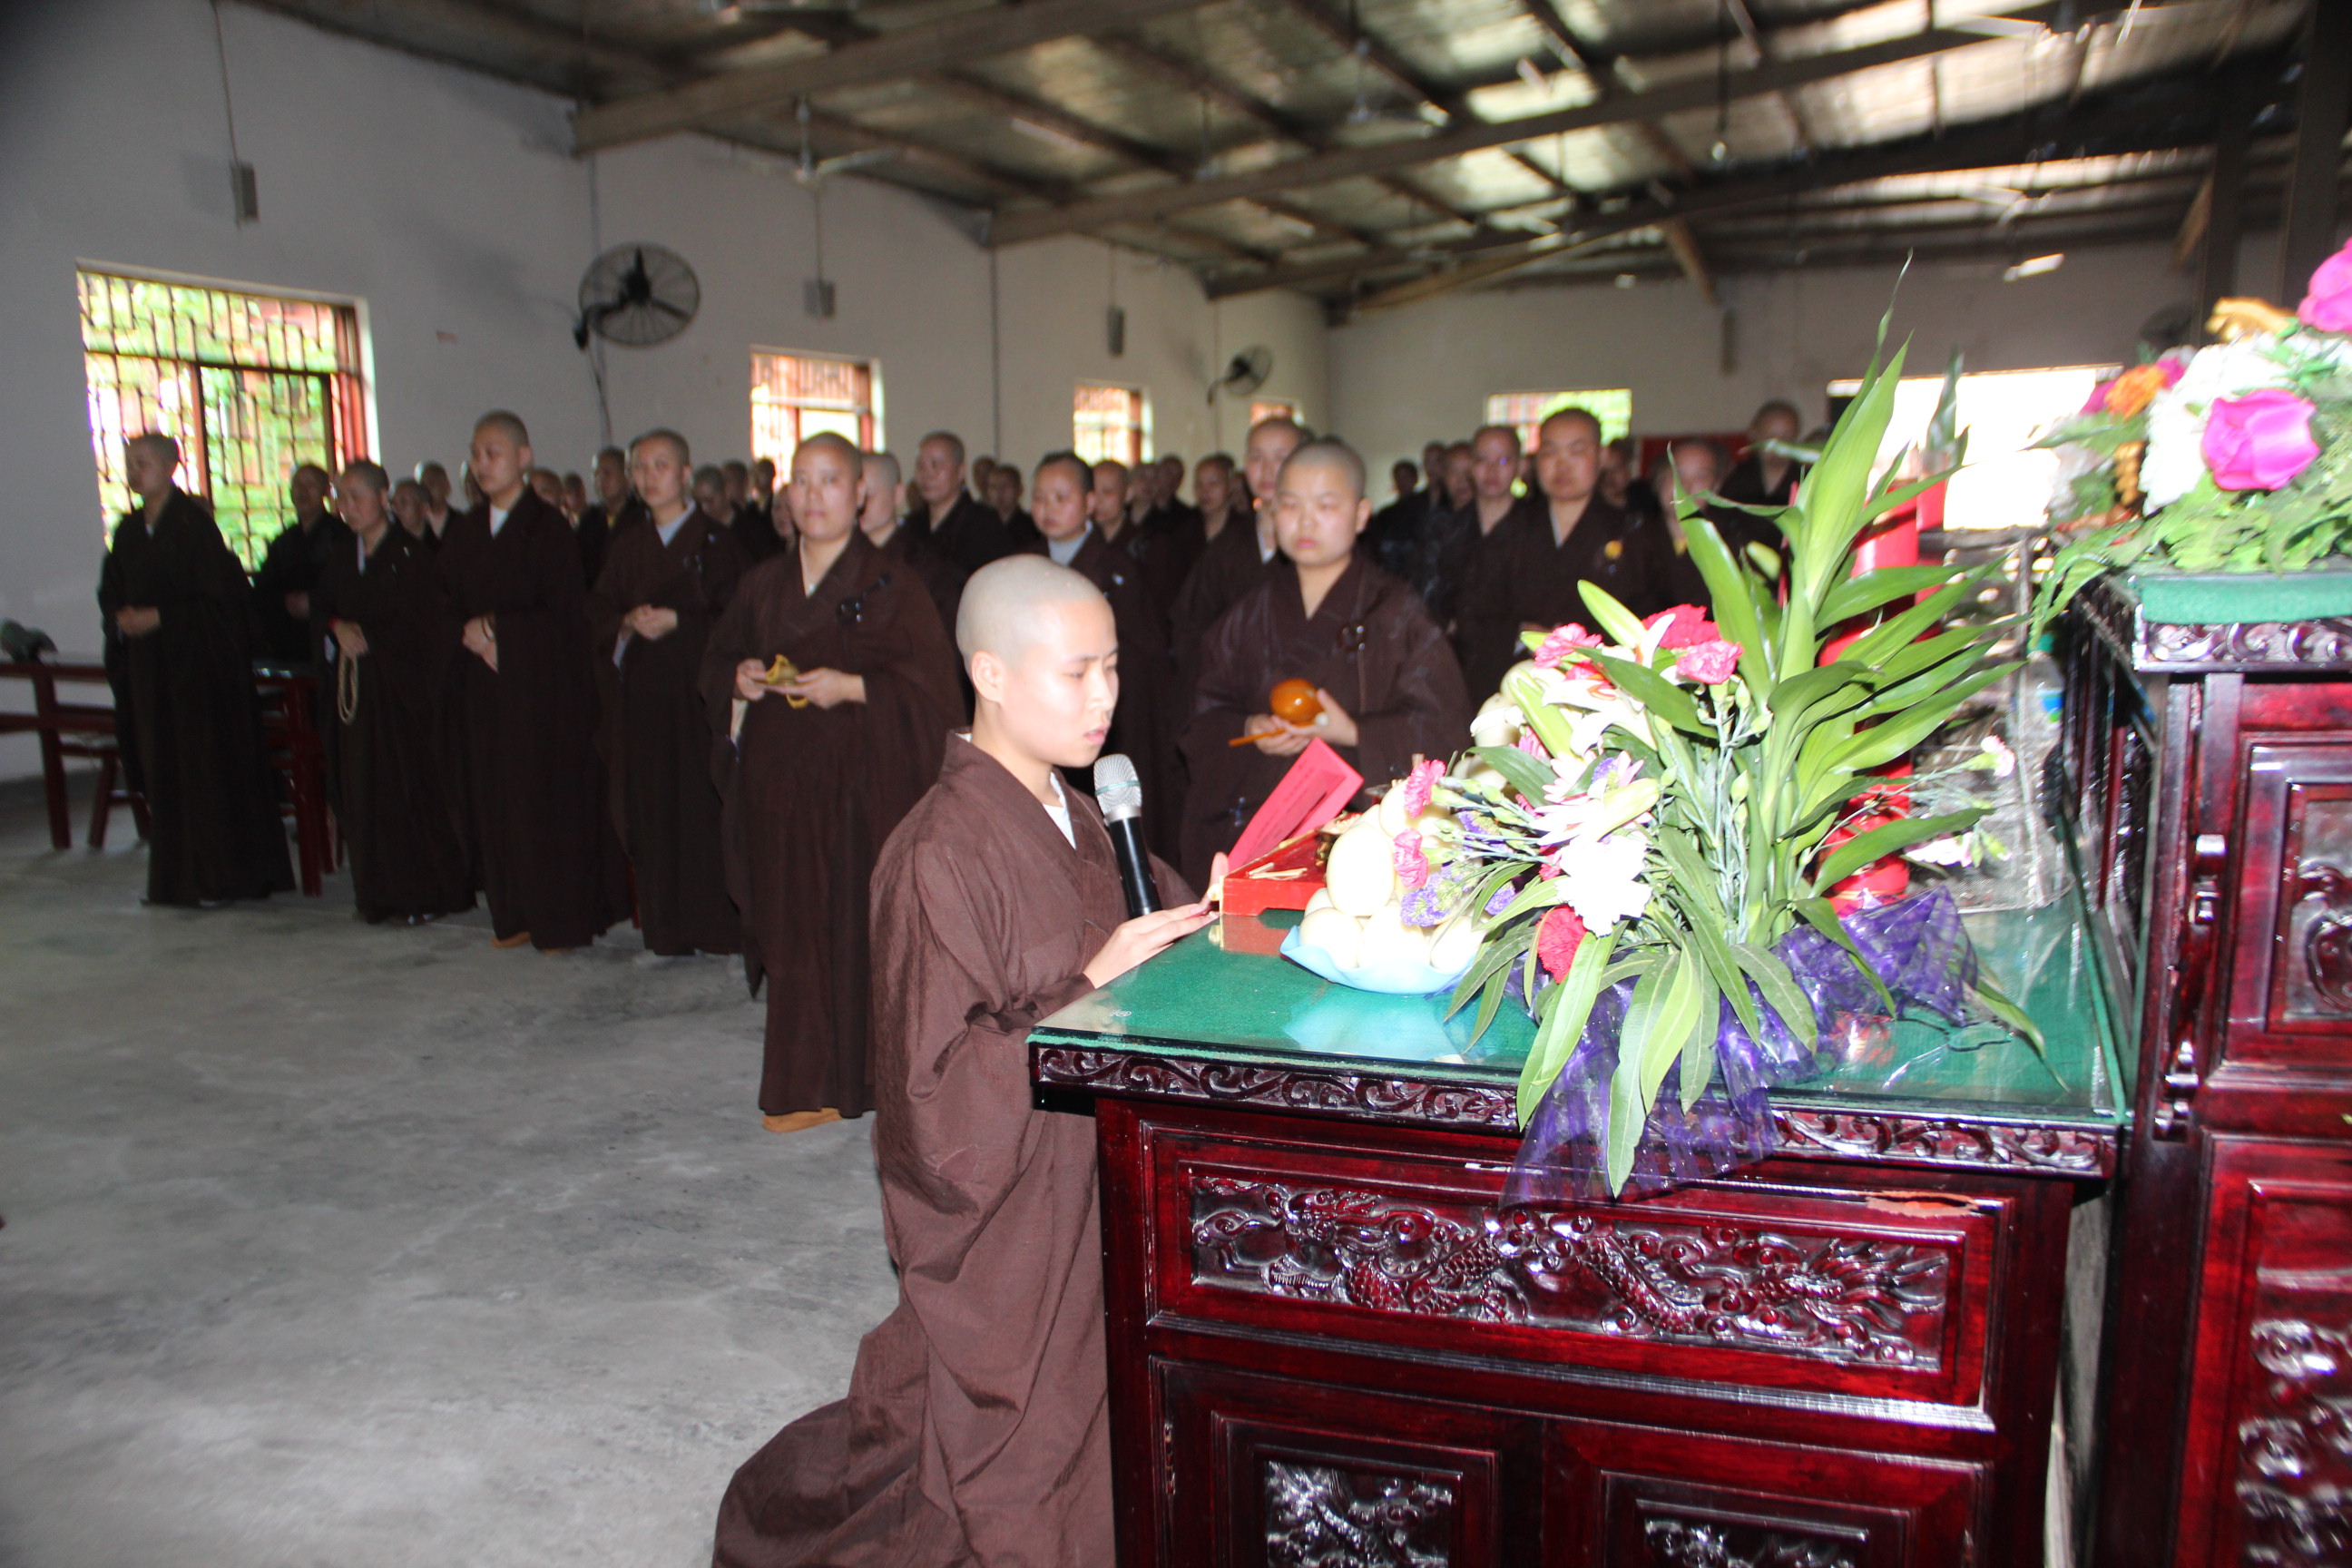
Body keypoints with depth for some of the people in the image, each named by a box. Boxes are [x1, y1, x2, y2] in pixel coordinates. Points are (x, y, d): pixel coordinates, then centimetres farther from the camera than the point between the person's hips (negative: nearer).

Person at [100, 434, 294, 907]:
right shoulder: (129, 529, 12)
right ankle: (177, 875, 15)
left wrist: (159, 617, -18)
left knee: (207, 761, -4)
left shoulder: (194, 522, -9)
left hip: (198, 660, -7)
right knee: (162, 765, 8)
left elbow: (216, 593, -13)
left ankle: (219, 875, 3)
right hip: (149, 666, 7)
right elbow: (110, 592, 17)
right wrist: (122, 616, -4)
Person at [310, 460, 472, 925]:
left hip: (403, 689, -6)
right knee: (363, 791, 5)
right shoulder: (340, 561, 14)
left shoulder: (412, 554, -6)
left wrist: (366, 637, -9)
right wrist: (336, 629, -5)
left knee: (411, 786, -5)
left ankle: (424, 894, 3)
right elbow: (319, 611, 17)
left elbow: (432, 620, -11)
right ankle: (379, 893, 13)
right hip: (357, 692, 6)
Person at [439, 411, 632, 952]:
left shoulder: (547, 526, -8)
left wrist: (495, 629, -12)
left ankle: (561, 921, 8)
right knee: (496, 801, 7)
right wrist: (470, 634, -7)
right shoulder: (465, 531, 12)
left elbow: (563, 612, -13)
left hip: (544, 685, -6)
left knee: (549, 799, -1)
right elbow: (452, 605, 14)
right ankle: (514, 916, 17)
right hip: (486, 682, 6)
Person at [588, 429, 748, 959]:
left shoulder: (715, 541, -1)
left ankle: (717, 926, 5)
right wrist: (628, 623, -8)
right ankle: (666, 931, 13)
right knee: (652, 809, 4)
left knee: (704, 806, -5)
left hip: (697, 691, -4)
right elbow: (598, 613, 12)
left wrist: (677, 622, -17)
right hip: (643, 694, 5)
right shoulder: (628, 545, 14)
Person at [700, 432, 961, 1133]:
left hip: (861, 782, -4)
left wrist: (852, 687, -18)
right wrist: (740, 679, 0)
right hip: (780, 781, 4)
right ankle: (805, 1083, 15)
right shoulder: (763, 585, 14)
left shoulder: (890, 586, -2)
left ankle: (860, 1074, 9)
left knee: (861, 925, -4)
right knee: (792, 929, 4)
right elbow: (718, 662, 22)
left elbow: (929, 683, -7)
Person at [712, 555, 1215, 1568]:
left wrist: (1187, 920, -3)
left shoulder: (1073, 814, 4)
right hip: (999, 1220, -8)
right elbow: (939, 1083, -21)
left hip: (1076, 1190, 8)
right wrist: (1090, 988, -25)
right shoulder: (941, 857, -22)